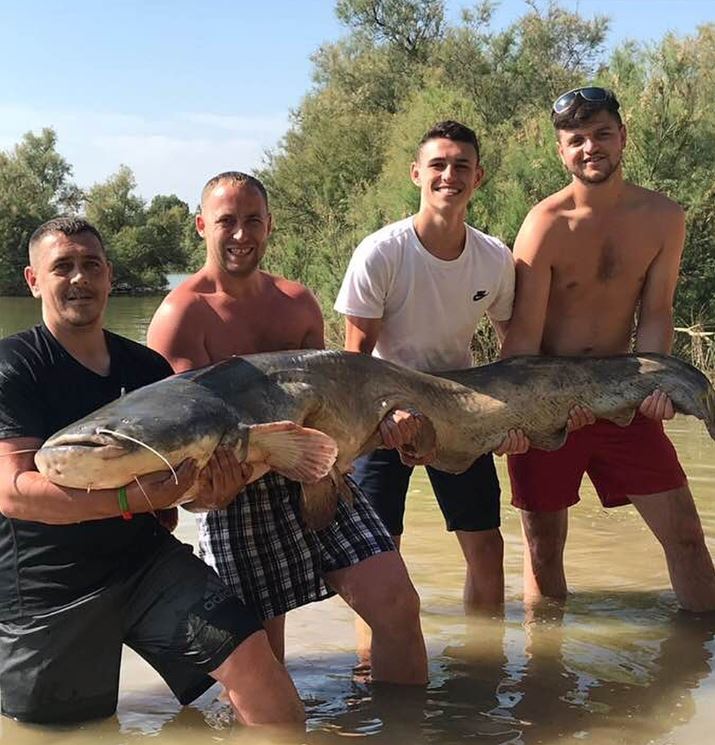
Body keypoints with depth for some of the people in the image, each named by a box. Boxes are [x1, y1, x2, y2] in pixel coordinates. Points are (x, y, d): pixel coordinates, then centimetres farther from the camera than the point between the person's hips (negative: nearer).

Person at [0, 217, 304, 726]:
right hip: (44, 592, -3)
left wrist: (213, 487, -8)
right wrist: (132, 498, -29)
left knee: (254, 662, -14)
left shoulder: (148, 367, 8)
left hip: (146, 560, 4)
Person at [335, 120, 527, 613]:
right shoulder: (381, 253, -18)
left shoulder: (496, 258, -7)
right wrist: (389, 411, -29)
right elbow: (357, 352, -14)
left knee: (487, 547, 5)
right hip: (386, 412, -3)